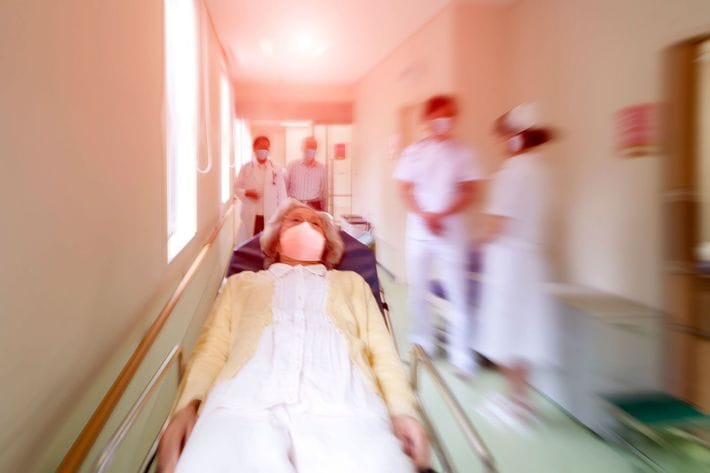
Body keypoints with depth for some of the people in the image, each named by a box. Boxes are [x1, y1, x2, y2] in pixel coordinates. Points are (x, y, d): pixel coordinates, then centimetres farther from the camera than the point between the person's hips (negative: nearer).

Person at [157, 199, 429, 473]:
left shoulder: (352, 283, 31)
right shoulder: (242, 283, 31)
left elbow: (382, 352, 17)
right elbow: (212, 349, 17)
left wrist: (402, 410, -3)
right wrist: (186, 406, -4)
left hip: (341, 407, 0)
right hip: (244, 404, 1)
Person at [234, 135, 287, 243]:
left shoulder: (276, 170, 4)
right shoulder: (246, 168, 4)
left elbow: (282, 195, 4)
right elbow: (236, 187, 6)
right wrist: (246, 193, -16)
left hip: (270, 217, 0)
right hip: (250, 217, 0)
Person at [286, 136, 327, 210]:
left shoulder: (321, 168, 4)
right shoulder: (292, 165, 2)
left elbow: (324, 191, 10)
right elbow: (284, 187, 6)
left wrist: (323, 210, 9)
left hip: (314, 207, 1)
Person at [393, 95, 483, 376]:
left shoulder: (462, 153, 4)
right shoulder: (413, 152, 7)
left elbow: (469, 192, -2)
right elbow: (405, 189, 2)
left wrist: (441, 215, -15)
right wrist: (424, 216, -13)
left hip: (452, 229, -2)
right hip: (418, 229, 2)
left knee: (457, 291, -3)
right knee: (417, 288, 8)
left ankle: (460, 354, 5)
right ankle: (422, 343, 23)